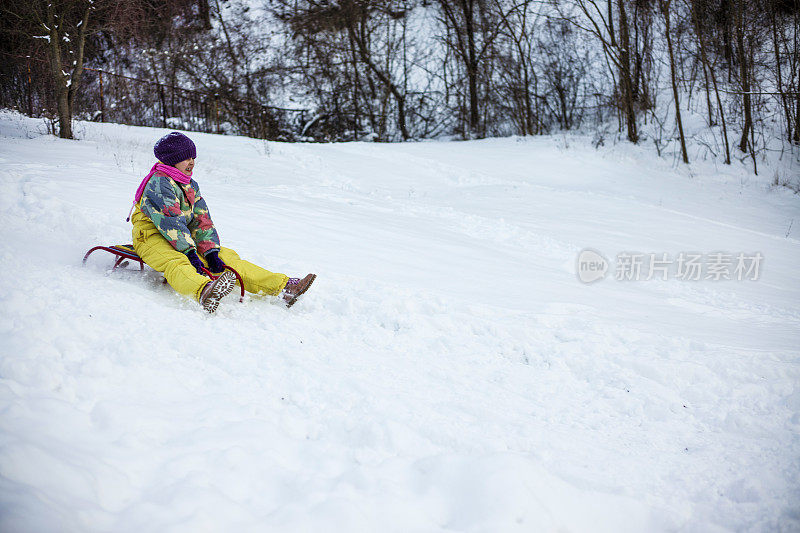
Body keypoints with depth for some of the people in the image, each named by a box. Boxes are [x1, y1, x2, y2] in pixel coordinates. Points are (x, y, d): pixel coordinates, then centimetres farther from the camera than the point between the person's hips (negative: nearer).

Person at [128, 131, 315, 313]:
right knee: (176, 263, -39)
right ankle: (204, 293, -76)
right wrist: (189, 252, -29)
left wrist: (211, 252, -7)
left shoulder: (191, 186, 17)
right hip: (153, 236, -8)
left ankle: (283, 287, -16)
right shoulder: (159, 183, -11)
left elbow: (201, 221, 8)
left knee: (226, 257, -6)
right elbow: (170, 221, -22)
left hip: (185, 239, 8)